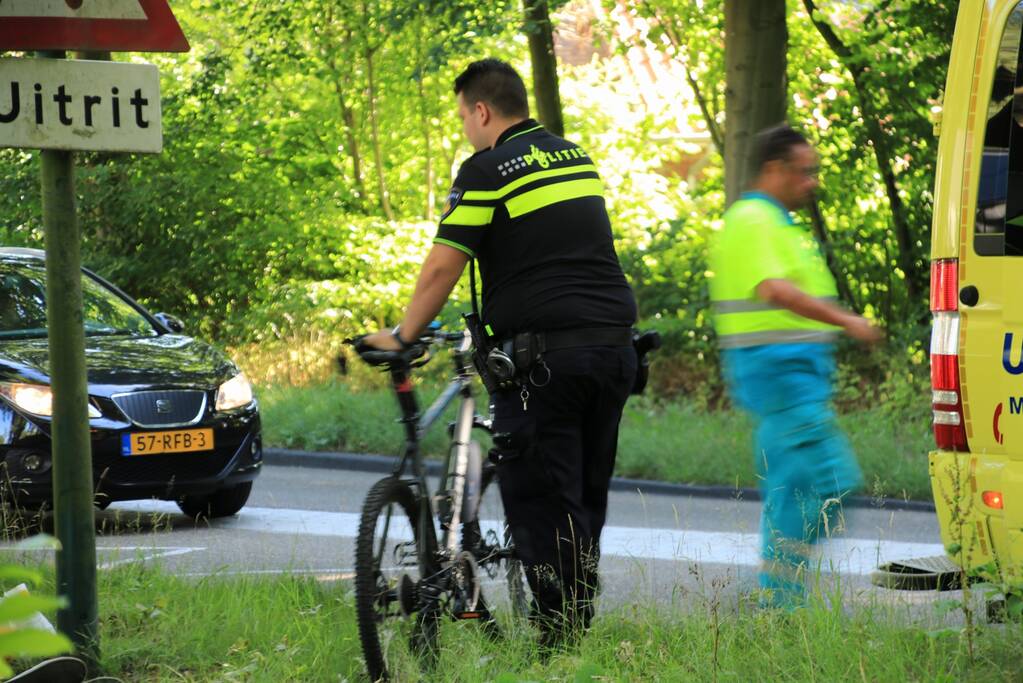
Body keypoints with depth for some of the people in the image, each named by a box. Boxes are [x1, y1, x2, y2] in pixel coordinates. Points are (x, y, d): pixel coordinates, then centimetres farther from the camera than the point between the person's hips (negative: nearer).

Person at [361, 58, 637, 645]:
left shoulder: (488, 171, -5)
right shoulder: (579, 158, 17)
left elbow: (443, 268, -9)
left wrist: (401, 337, 3)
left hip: (546, 353, -7)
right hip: (615, 343, 7)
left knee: (541, 503, -4)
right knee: (586, 498, 13)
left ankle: (560, 644, -7)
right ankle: (583, 628, 16)